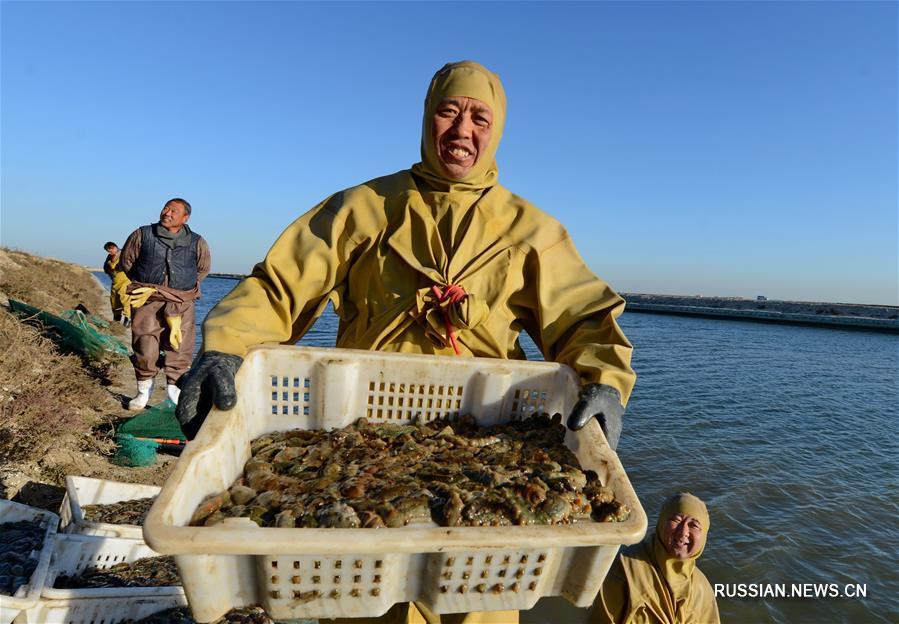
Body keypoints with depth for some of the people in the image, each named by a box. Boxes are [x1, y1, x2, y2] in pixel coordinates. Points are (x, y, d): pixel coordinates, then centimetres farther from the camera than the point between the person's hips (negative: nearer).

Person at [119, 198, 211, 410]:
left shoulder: (196, 243, 3)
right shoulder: (142, 235, 2)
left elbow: (203, 268, 18)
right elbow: (126, 261, 14)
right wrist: (143, 283, 10)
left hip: (181, 302, 1)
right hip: (147, 299, 0)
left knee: (179, 348, 1)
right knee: (144, 347, -2)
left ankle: (174, 388, 15)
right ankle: (144, 390, 16)